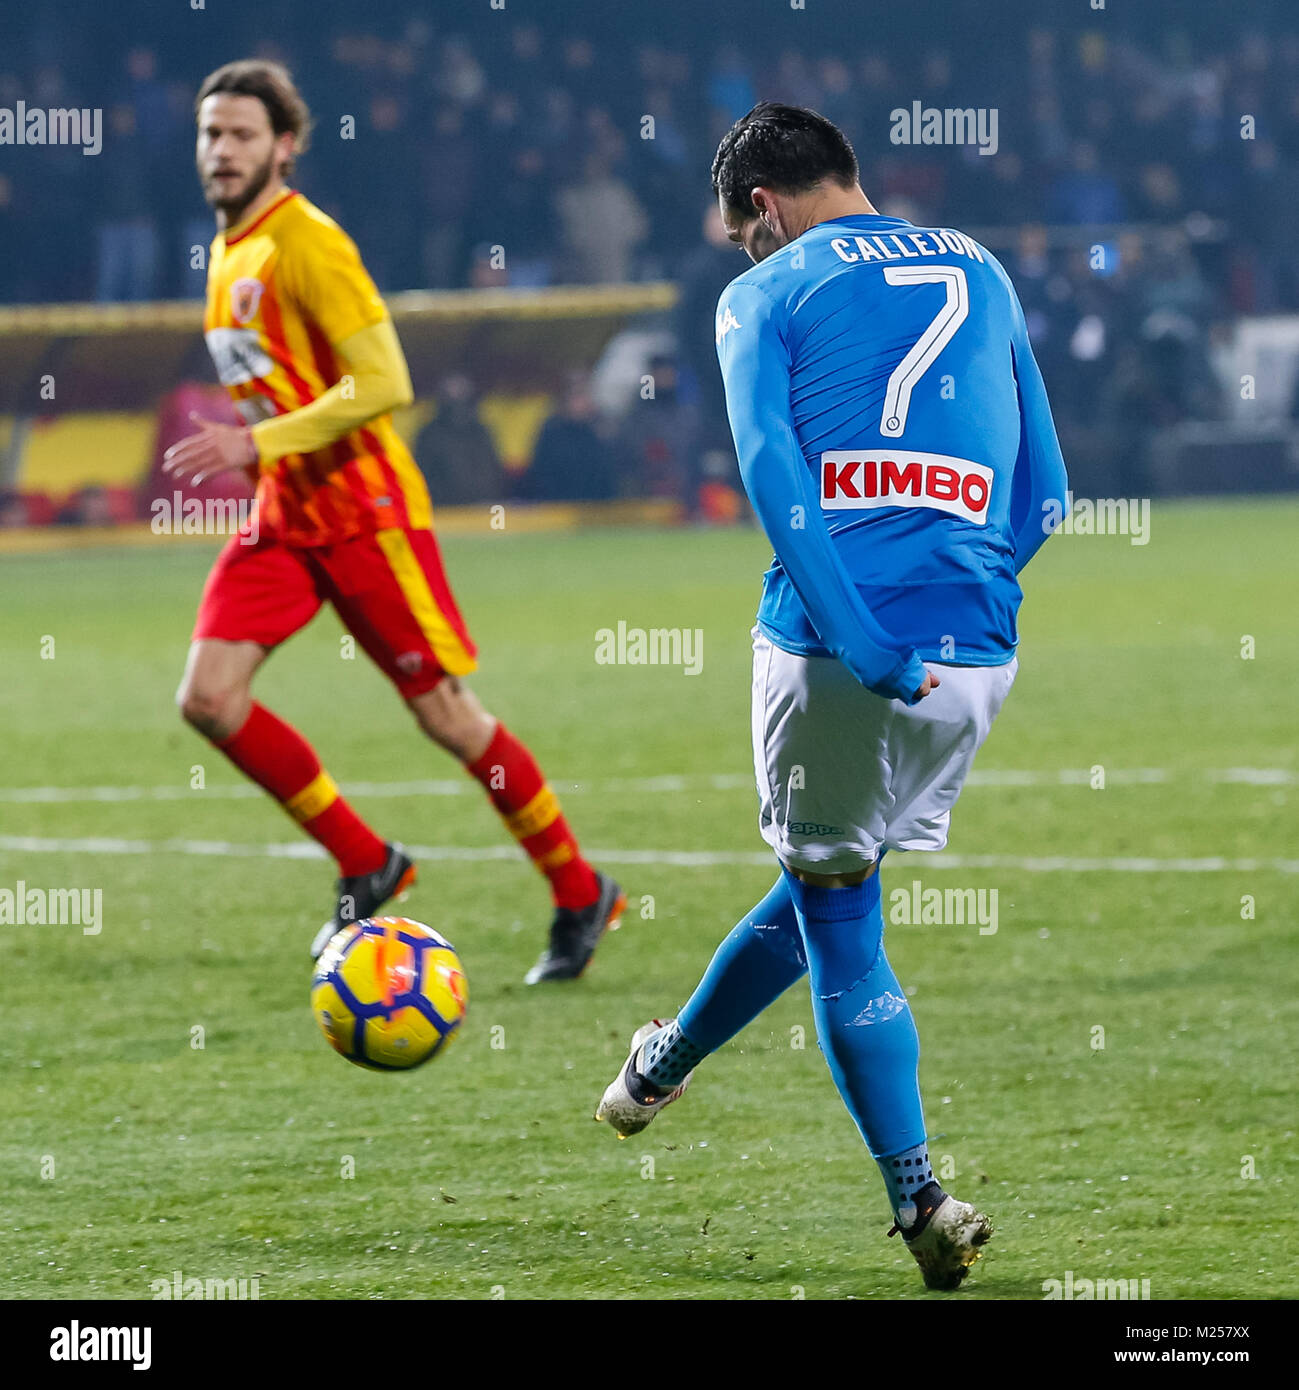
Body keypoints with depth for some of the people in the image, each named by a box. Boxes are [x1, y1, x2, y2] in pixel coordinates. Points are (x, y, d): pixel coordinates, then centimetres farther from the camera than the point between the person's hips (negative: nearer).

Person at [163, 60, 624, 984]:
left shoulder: (307, 244, -16)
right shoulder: (229, 252, 12)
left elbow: (384, 383, -22)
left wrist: (257, 444, -25)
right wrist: (253, 455, 14)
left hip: (364, 509, -8)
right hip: (285, 516, 8)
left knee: (446, 713, -3)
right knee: (208, 697, -8)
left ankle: (581, 895, 13)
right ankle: (368, 867, 5)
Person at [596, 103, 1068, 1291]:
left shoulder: (767, 297, 5)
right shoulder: (981, 276, 18)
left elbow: (777, 481, -10)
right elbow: (1043, 495, 15)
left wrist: (867, 648, -14)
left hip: (836, 655, -4)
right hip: (977, 652, 4)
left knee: (841, 918, 9)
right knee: (827, 880, 21)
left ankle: (920, 1202, 6)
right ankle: (665, 1068, 35)